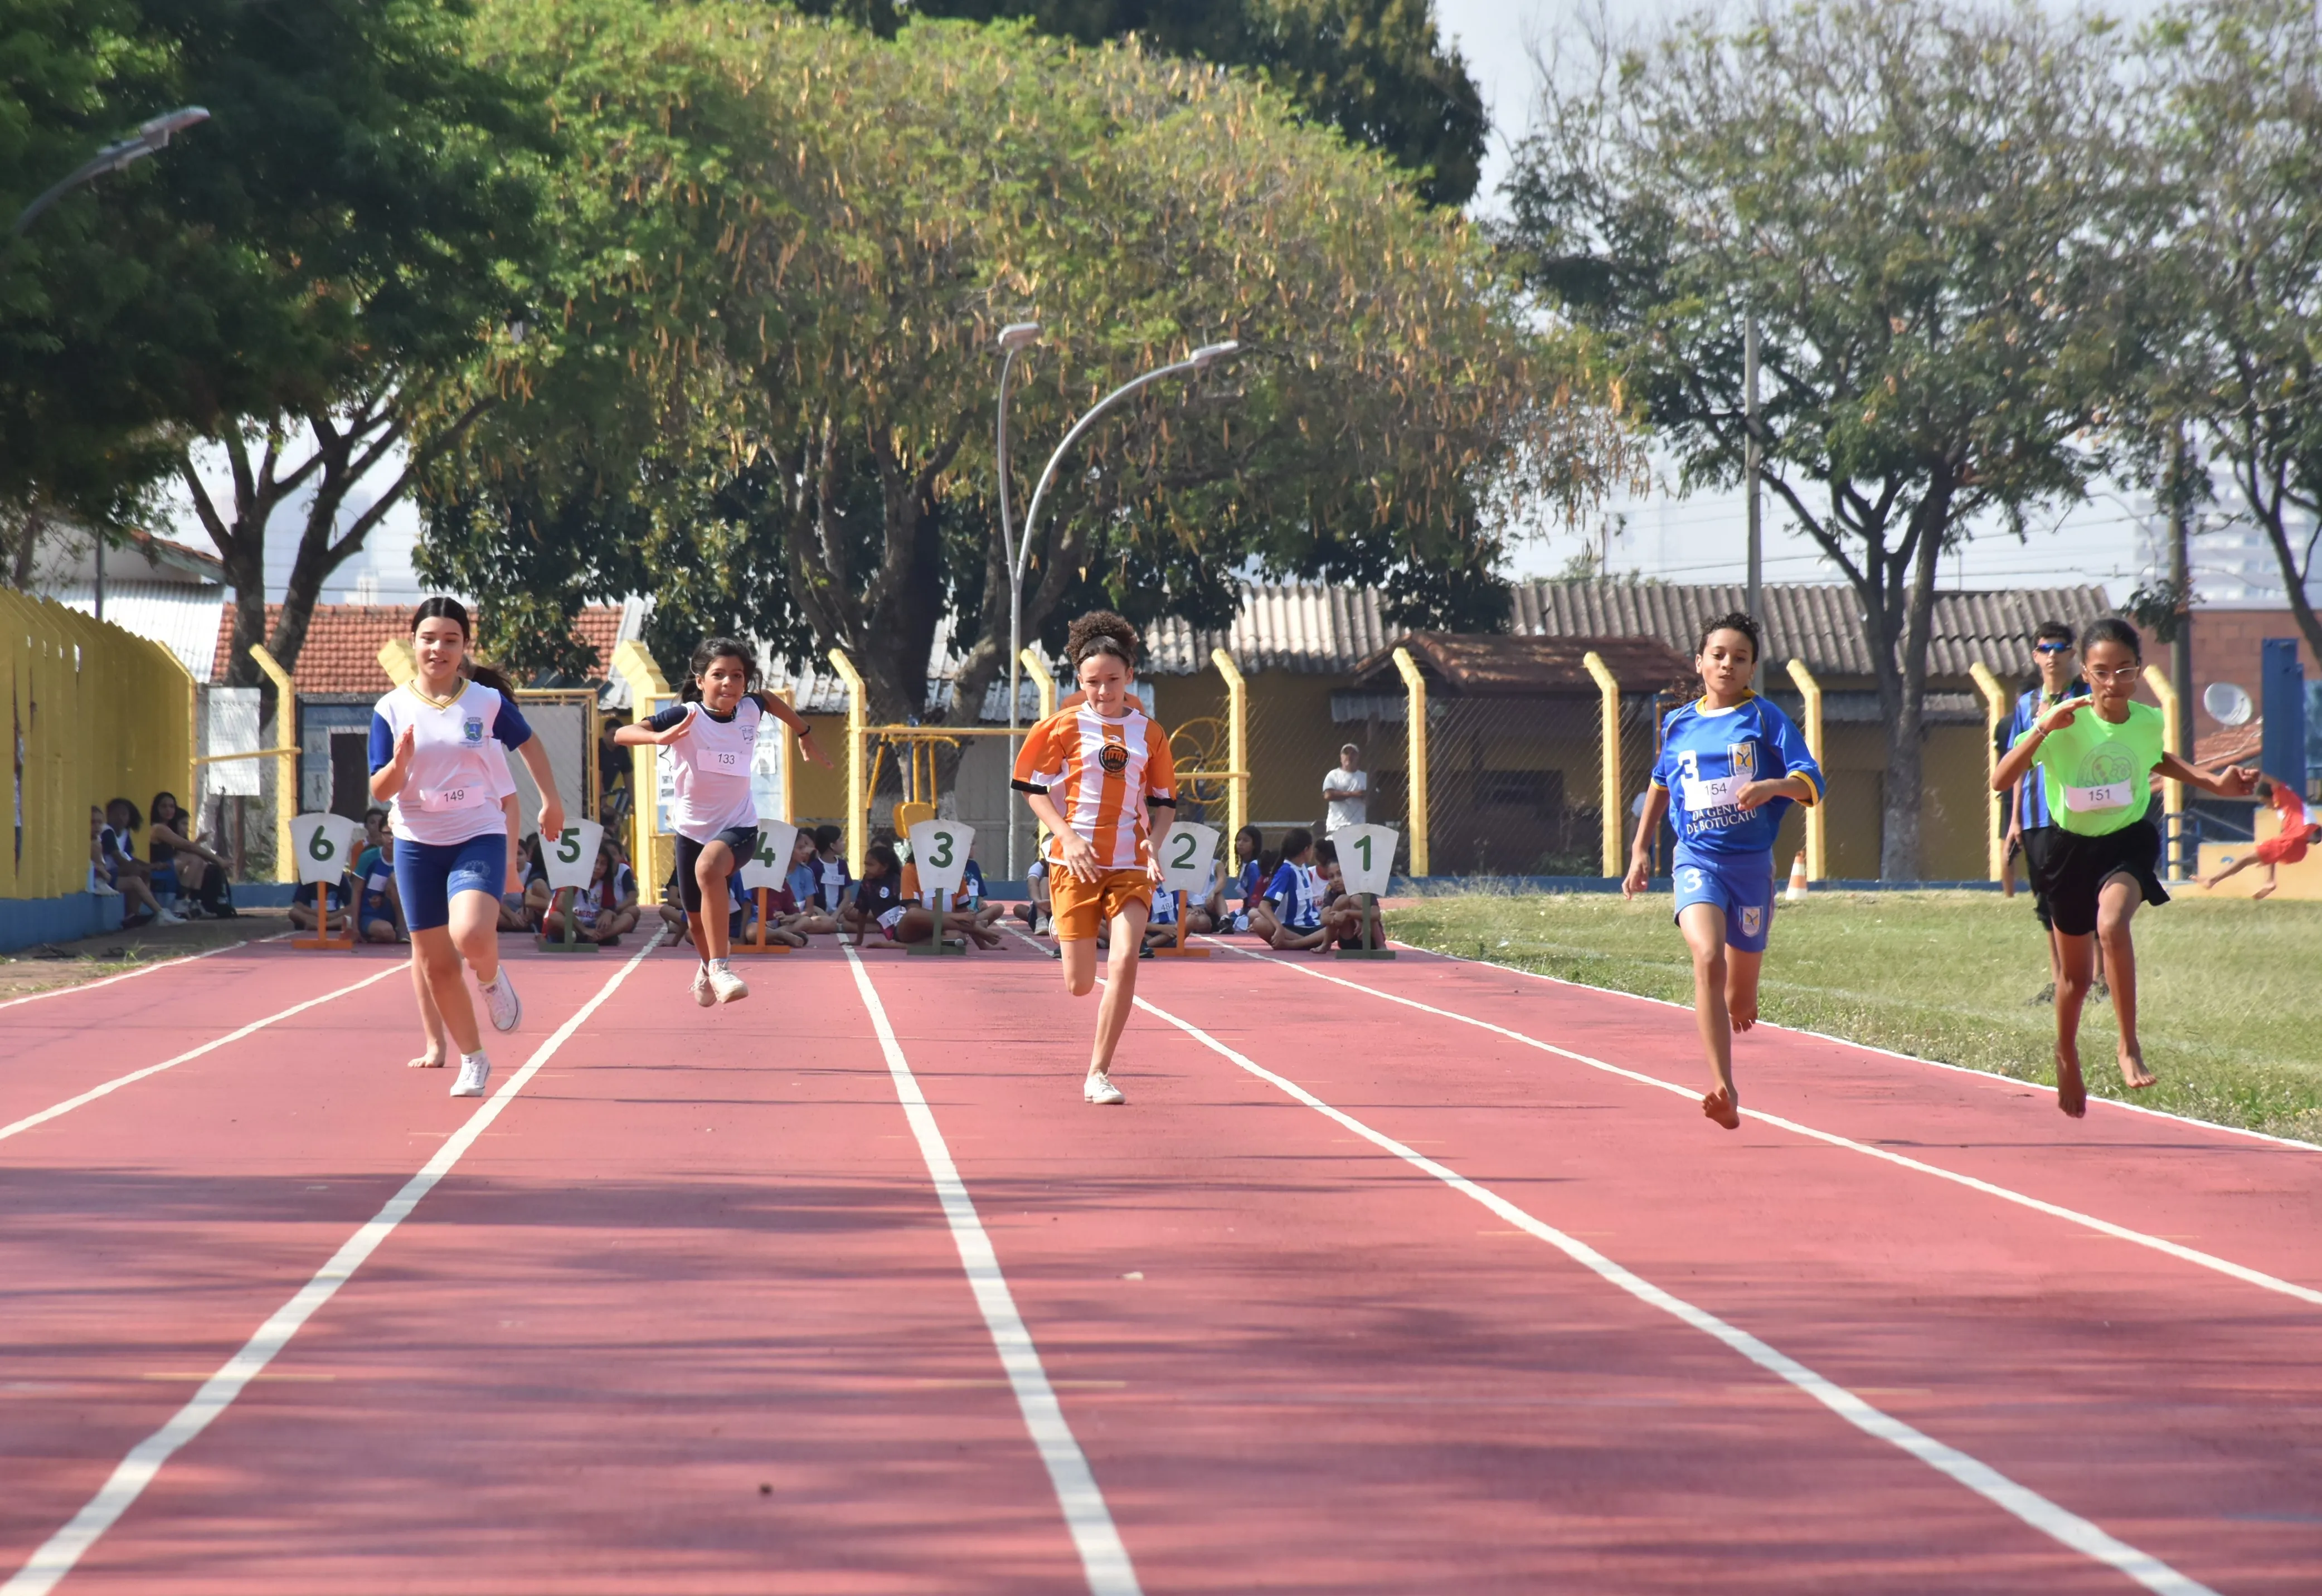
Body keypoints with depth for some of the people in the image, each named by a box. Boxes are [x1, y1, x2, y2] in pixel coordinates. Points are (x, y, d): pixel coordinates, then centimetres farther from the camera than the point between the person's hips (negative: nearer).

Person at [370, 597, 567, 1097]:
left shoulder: (488, 701, -3)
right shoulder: (392, 710, -2)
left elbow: (528, 743, 16)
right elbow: (380, 791, -2)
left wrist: (551, 800, 19)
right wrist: (400, 763, -22)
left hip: (479, 836, -2)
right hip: (417, 844, 2)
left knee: (471, 937, -27)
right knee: (435, 962, 5)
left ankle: (493, 978, 9)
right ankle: (472, 1059, 22)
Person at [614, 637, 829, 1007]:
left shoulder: (750, 710, -7)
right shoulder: (686, 716, -17)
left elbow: (770, 700, 20)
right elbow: (622, 734, -30)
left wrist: (805, 734, 26)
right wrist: (659, 738, -48)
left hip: (739, 827, -1)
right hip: (692, 828, 1)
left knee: (709, 866, -35)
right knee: (697, 918, 16)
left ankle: (718, 968, -31)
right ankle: (709, 967, 51)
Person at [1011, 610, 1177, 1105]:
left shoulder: (1149, 734, 6)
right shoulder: (1063, 727, 0)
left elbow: (1164, 802, 14)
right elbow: (1033, 790, 3)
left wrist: (1155, 843, -5)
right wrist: (1067, 836, -11)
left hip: (1131, 867, 1)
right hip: (1076, 864, -1)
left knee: (1125, 961, -18)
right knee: (1080, 984, -1)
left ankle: (1098, 1074, -7)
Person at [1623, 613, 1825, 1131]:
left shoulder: (1765, 719, -1)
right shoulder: (1679, 724, 8)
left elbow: (1812, 782, -7)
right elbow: (1660, 784, 25)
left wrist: (1773, 786, -28)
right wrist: (1641, 849, 22)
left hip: (1751, 861, 0)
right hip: (1697, 860, 0)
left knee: (1741, 1002, 11)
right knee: (1708, 957, -28)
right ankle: (1723, 1089, -33)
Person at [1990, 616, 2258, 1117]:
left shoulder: (2149, 722, -8)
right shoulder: (2065, 723, -19)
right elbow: (2001, 781, -28)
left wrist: (2214, 782, 9)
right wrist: (2043, 728, -39)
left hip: (2130, 841, 0)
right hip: (2074, 847, 0)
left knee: (2112, 925, -33)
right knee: (2076, 976, 13)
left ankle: (2130, 1046, -21)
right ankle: (2067, 1057, 43)